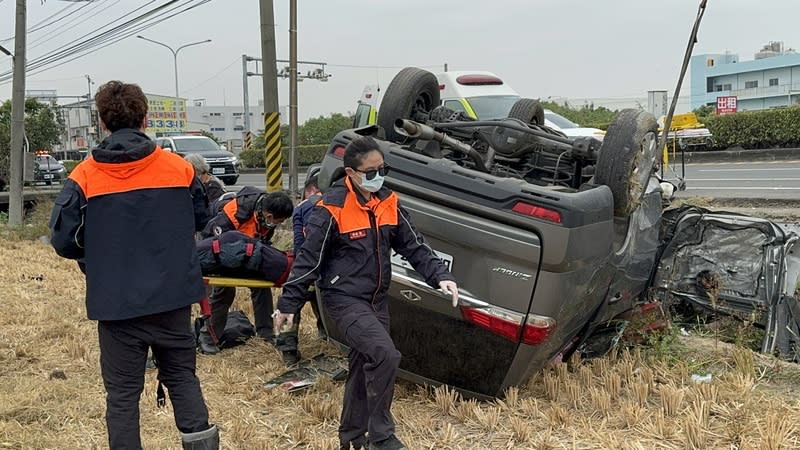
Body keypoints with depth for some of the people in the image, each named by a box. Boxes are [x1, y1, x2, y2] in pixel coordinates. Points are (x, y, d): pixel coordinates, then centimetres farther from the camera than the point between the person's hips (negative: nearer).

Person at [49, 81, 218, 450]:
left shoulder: (84, 177, -8)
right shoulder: (179, 167, -3)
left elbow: (63, 240, -8)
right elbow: (200, 219, 10)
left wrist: (96, 258, 12)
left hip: (117, 302, -1)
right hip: (173, 298, 2)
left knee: (122, 392, 11)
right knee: (182, 376, 20)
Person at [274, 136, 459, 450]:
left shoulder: (388, 203, 3)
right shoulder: (332, 208, -15)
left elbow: (414, 246, 5)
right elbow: (308, 258, -11)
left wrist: (440, 276, -9)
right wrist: (288, 304, -7)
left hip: (376, 300, 7)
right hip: (344, 299, -7)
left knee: (365, 368, 13)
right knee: (386, 355, -21)